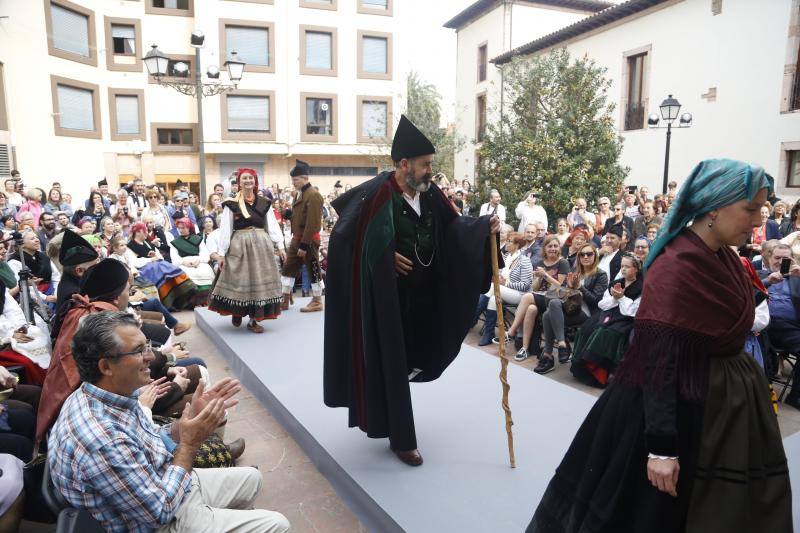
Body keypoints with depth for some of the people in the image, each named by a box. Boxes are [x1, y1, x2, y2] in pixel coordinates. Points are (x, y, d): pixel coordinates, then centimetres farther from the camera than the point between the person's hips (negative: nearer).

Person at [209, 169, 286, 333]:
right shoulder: (231, 204, -2)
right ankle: (237, 313, 27)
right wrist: (221, 252, -7)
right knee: (239, 280, 2)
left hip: (262, 245, 3)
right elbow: (225, 229, -4)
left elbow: (273, 225, 7)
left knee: (259, 280, 4)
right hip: (239, 245, -3)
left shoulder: (264, 203, 7)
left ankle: (253, 319, 13)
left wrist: (280, 246, -1)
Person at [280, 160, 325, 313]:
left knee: (313, 270, 2)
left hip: (309, 240, -9)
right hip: (296, 238, 9)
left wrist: (304, 245, -23)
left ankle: (317, 302, 14)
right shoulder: (300, 194, 13)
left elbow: (312, 223, -22)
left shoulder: (313, 195, -17)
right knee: (288, 268, 10)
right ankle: (285, 300, 19)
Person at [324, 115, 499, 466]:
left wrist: (484, 226, -9)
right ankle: (401, 439, 18)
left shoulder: (429, 194, 1)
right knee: (391, 364, 2)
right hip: (385, 297, -7)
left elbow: (451, 226, 7)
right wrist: (386, 255, -16)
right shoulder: (376, 195, -19)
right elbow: (343, 237, -16)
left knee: (417, 357, 17)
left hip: (421, 297, 7)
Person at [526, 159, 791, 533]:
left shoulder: (725, 258, 4)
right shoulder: (675, 267, -24)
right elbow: (658, 359, -27)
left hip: (724, 403, 9)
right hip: (682, 408, -9)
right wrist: (661, 446, -28)